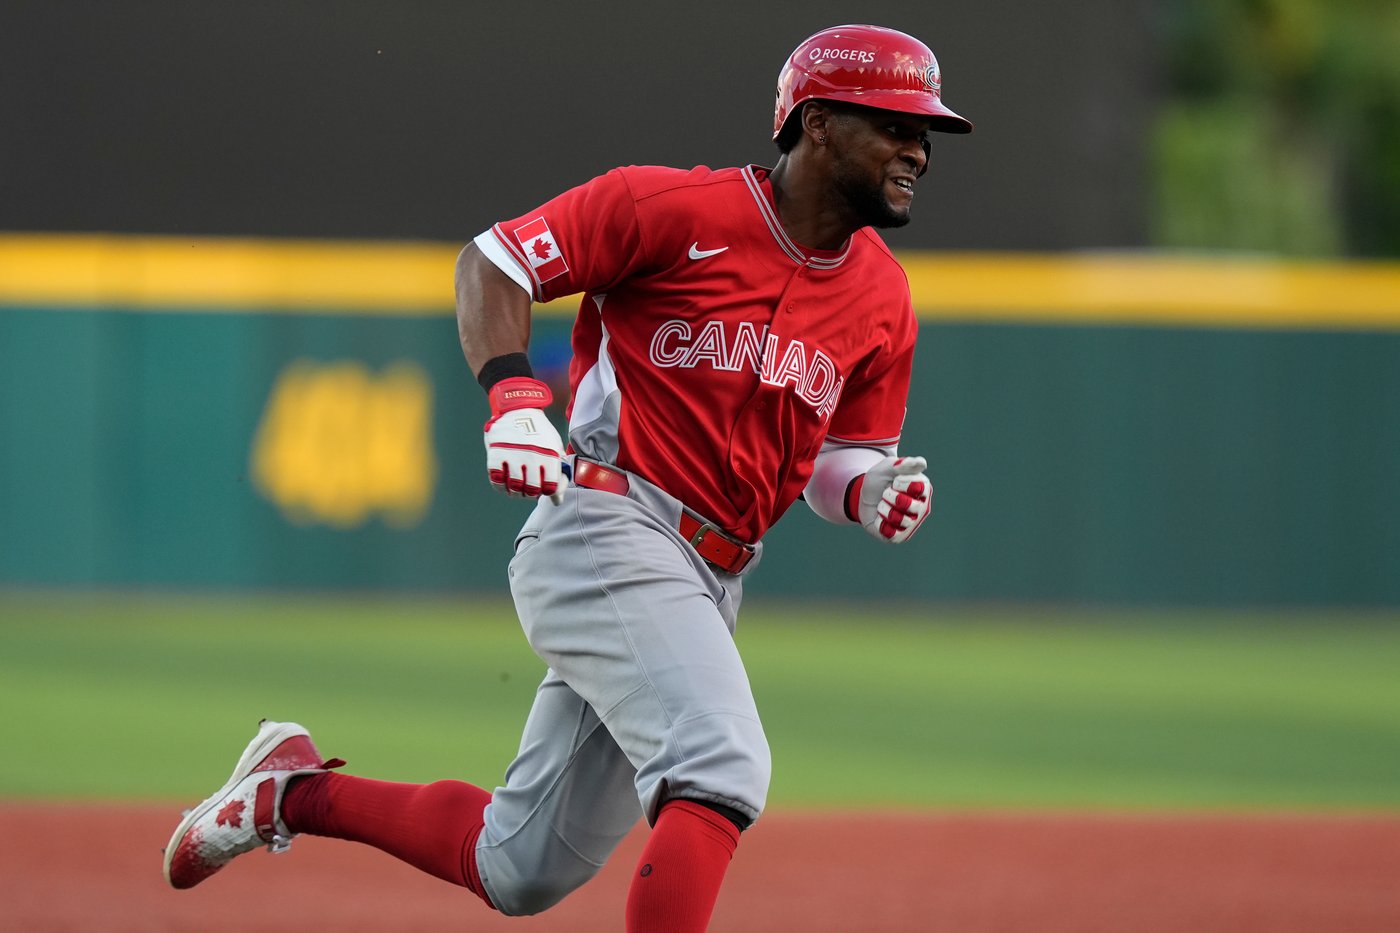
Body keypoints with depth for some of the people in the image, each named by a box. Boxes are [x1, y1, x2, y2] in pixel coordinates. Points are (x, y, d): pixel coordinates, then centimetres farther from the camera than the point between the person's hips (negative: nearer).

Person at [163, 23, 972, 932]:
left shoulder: (882, 300, 10)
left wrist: (875, 494, -4)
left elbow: (838, 458, 20)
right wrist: (513, 399, -19)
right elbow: (494, 260, -3)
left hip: (708, 582, 8)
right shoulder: (676, 208, -9)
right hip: (606, 529, -8)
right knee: (722, 770, -29)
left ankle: (297, 789, 30)